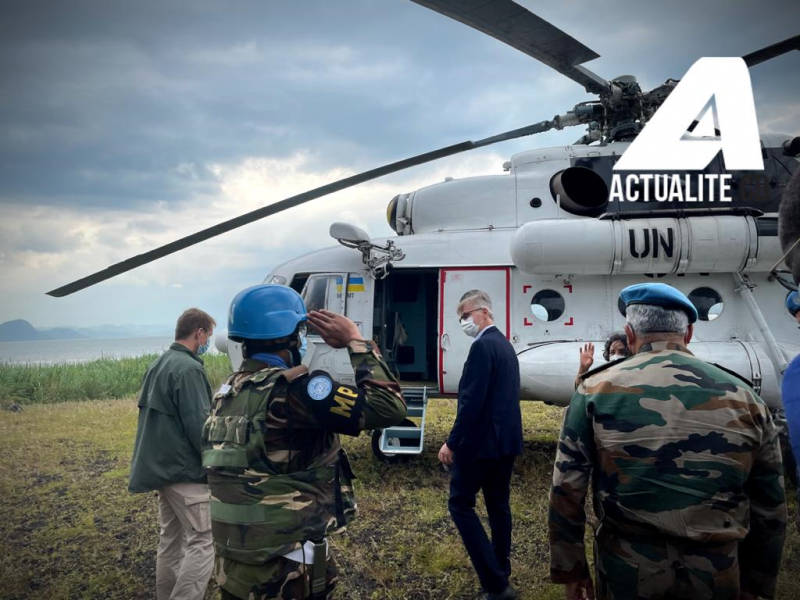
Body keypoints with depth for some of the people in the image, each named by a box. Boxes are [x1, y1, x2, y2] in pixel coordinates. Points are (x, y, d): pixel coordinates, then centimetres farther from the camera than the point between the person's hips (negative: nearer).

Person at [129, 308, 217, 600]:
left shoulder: (158, 364, 12)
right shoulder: (188, 368, -18)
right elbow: (199, 425, -20)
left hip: (161, 466, 10)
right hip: (185, 470, -10)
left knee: (171, 538, 17)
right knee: (203, 542, -6)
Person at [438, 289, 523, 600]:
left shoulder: (482, 346, -17)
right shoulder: (505, 344, 14)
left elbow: (472, 401, -23)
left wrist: (452, 442, -17)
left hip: (481, 441, -9)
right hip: (506, 439, 10)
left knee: (460, 503, 0)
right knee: (498, 504, 15)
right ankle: (500, 575, 25)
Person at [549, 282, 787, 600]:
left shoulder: (596, 391, -8)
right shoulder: (745, 399, -2)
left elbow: (566, 490, -8)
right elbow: (769, 508, 5)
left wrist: (571, 569, 3)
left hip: (626, 570, -1)